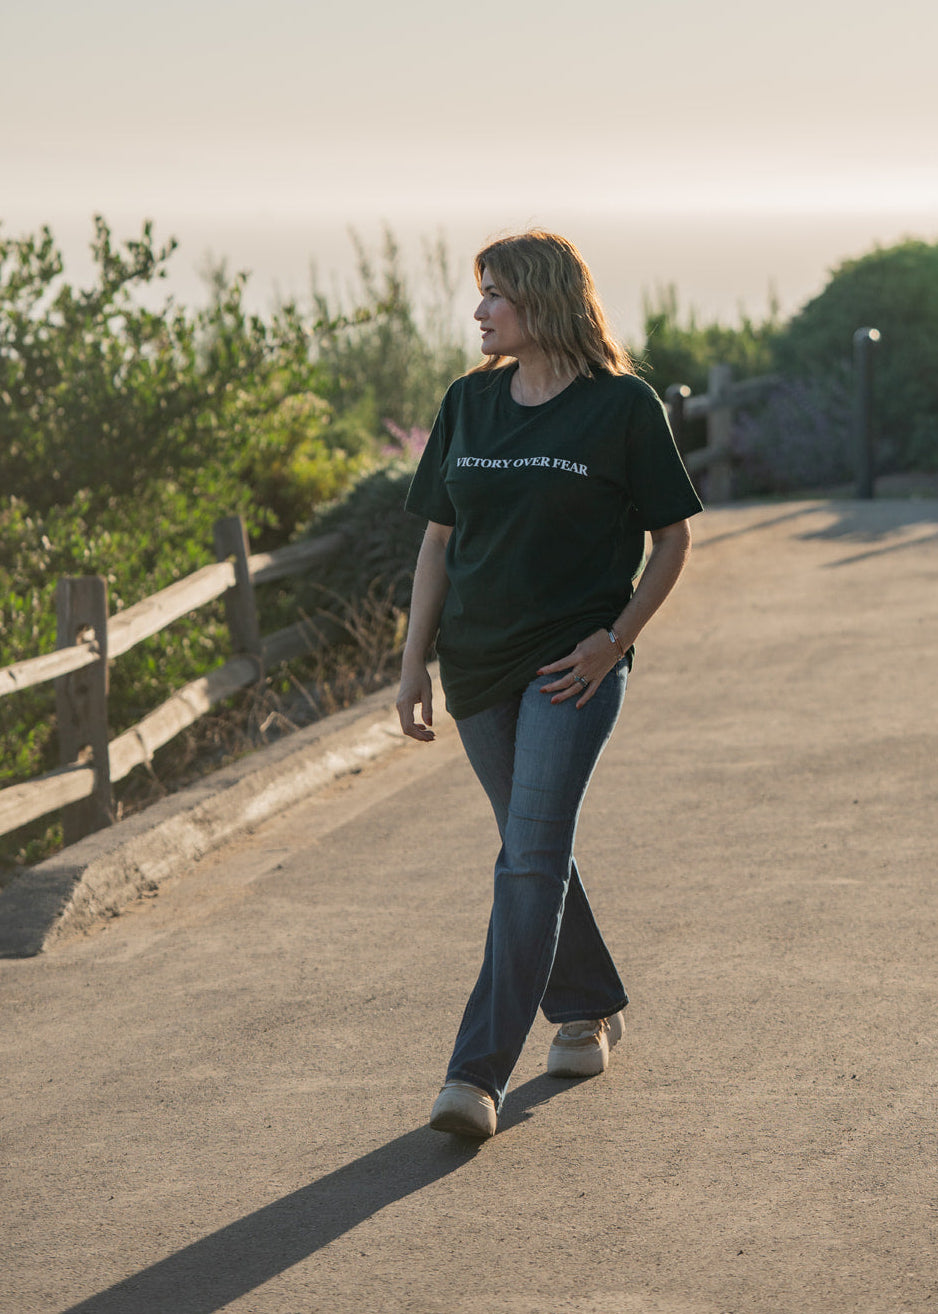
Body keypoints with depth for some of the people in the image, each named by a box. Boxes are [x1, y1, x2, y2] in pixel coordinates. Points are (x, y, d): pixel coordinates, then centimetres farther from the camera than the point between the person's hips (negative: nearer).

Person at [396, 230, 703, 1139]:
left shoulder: (623, 406, -5)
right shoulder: (469, 403, 8)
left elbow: (672, 540, 0)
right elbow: (438, 539, 12)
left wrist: (615, 638, -11)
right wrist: (415, 664, 6)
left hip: (573, 664, -5)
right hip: (479, 661, 5)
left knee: (531, 859, -13)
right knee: (532, 851, 15)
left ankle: (478, 1075, -16)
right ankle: (588, 1011, 36)